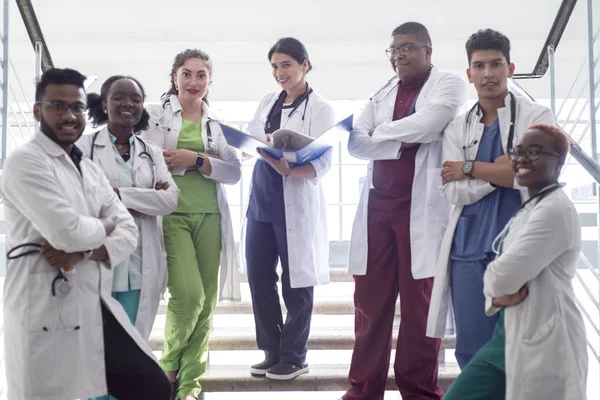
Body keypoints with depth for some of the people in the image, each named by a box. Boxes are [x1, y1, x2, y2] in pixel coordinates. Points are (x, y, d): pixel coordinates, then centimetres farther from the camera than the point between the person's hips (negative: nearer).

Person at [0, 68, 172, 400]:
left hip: (98, 310, 8)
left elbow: (129, 231, 8)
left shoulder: (90, 169, 17)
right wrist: (104, 226, 0)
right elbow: (66, 232, -22)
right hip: (49, 317, -8)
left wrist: (84, 251, -11)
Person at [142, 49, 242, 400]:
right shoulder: (156, 114, 7)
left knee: (206, 301, 3)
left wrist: (195, 160, -11)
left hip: (209, 216, 4)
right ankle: (169, 364, 12)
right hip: (171, 214, -3)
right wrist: (209, 160, -9)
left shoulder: (217, 122, 15)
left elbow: (235, 171, 4)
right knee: (189, 294, -16)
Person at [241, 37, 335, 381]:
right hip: (261, 198, 6)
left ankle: (294, 356, 19)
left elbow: (323, 164, -13)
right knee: (259, 277, 8)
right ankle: (272, 352, 23)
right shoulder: (267, 102, 13)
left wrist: (288, 169, -29)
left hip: (297, 203, -5)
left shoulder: (321, 108, -4)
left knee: (295, 281, 4)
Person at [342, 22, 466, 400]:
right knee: (370, 301, 6)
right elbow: (355, 142, 4)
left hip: (422, 209, -5)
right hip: (378, 206, 5)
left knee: (419, 303, 2)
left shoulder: (449, 84, 2)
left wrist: (380, 133, -2)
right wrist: (401, 143, -10)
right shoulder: (383, 93, 17)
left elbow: (426, 125, -17)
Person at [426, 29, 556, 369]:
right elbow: (453, 192, 0)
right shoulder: (457, 128, 11)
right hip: (470, 249, 3)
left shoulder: (537, 117, 4)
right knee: (472, 348, 6)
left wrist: (469, 168, -6)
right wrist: (502, 169, -11)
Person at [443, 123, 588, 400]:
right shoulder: (527, 209, 15)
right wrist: (497, 297, -9)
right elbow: (498, 281, 14)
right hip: (510, 335, 9)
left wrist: (493, 275, 0)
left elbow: (502, 276, -24)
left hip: (543, 344, -9)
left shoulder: (556, 210, -16)